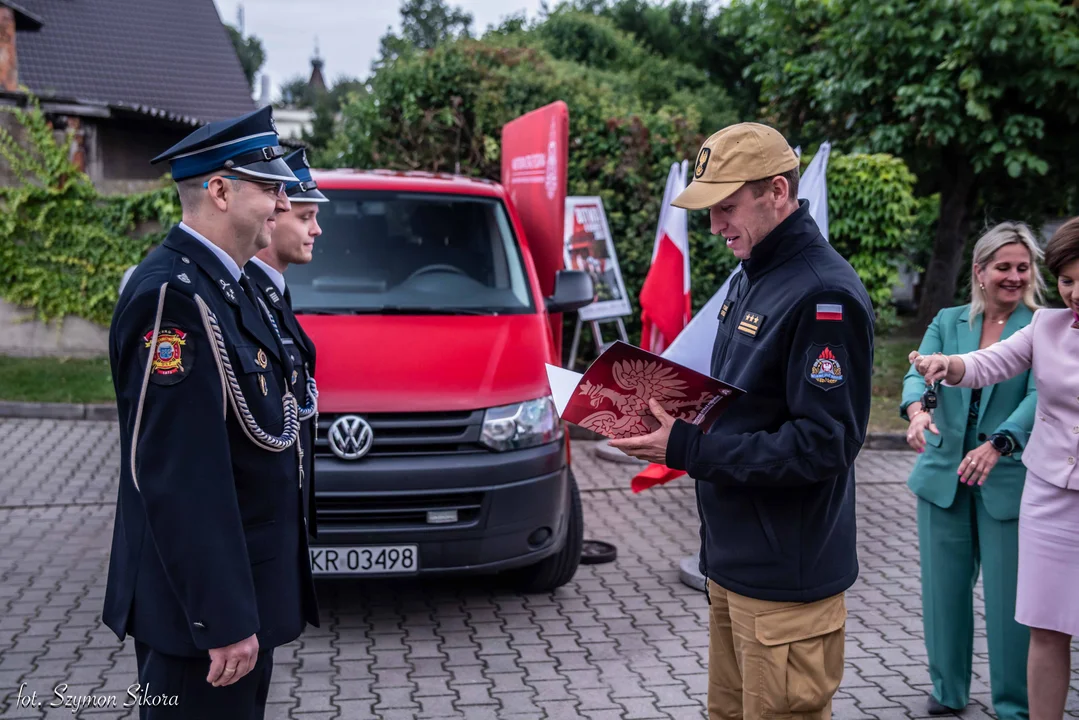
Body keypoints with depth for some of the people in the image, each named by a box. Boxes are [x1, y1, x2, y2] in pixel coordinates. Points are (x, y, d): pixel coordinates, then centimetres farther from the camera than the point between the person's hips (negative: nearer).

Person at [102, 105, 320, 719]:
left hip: (242, 590, 10)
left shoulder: (226, 284, 10)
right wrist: (225, 619, -25)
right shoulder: (173, 296, -21)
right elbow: (179, 476, -26)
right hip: (201, 604, -10)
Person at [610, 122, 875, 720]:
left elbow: (824, 445, -24)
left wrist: (689, 450, -22)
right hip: (732, 559, 9)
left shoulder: (824, 294, -19)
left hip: (785, 579, -9)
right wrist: (674, 420, 2)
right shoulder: (752, 278, 11)